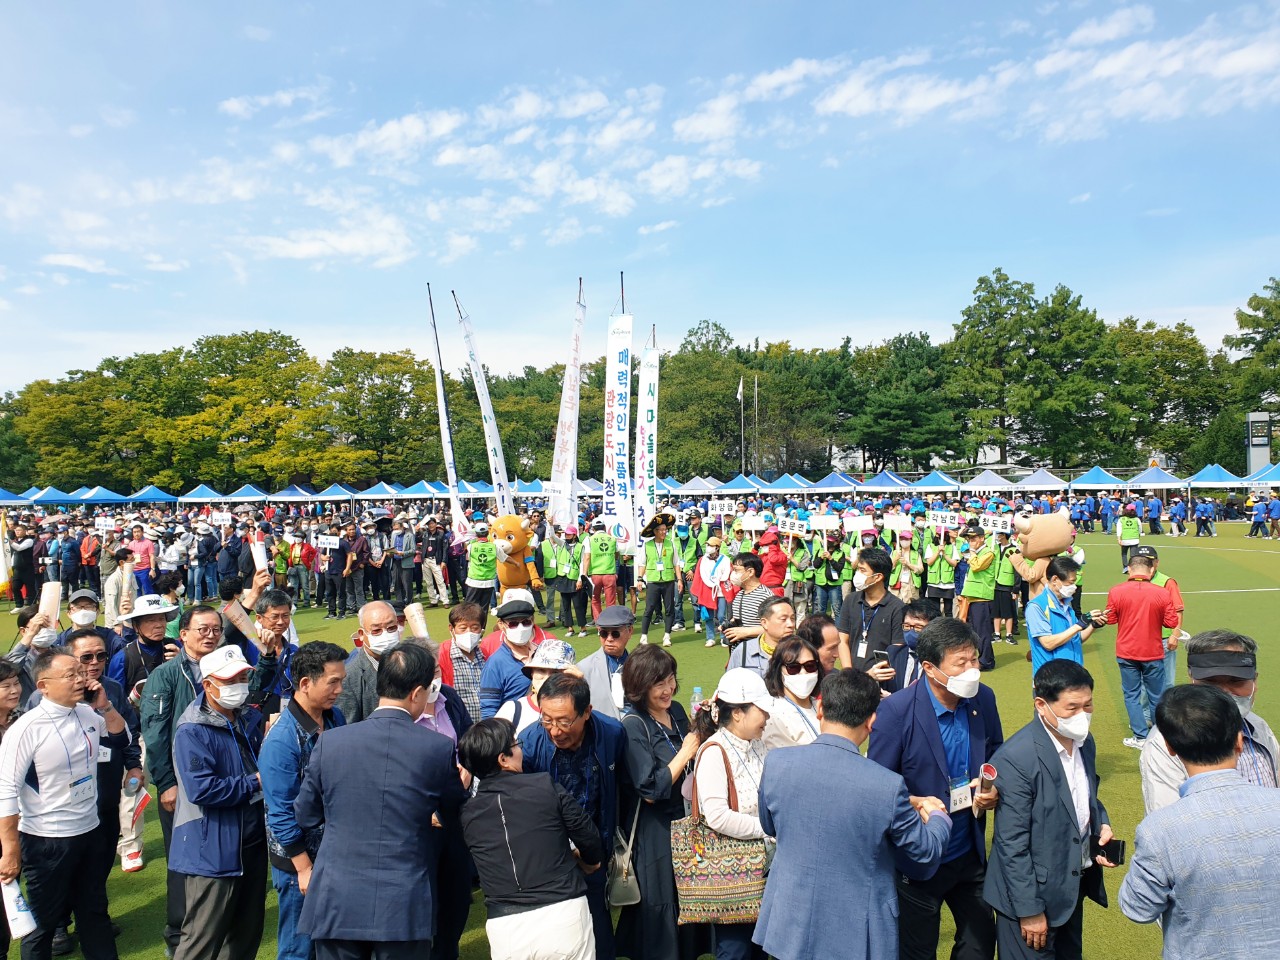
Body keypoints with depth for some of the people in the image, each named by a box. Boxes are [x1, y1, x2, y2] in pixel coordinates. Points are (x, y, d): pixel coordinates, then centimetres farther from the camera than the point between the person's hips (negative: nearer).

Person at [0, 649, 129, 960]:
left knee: (95, 911, 20)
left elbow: (122, 740, 11)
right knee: (43, 922, 14)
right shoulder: (26, 729, -19)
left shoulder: (88, 713, -3)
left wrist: (106, 706, -6)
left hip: (89, 832, 6)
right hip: (45, 841, -5)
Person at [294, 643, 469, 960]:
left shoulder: (330, 742, -6)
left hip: (337, 903, 2)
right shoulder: (439, 748, -11)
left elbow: (305, 816, 7)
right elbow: (453, 820, 5)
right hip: (404, 909, -2)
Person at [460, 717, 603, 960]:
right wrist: (590, 860, 27)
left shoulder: (468, 813, 4)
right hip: (564, 914, -2)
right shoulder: (546, 785, -5)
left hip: (506, 928, 3)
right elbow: (591, 844, 3)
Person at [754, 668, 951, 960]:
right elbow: (927, 851, -6)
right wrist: (938, 816, 17)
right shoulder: (889, 786, -23)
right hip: (857, 936, -2)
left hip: (790, 926, 3)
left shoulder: (775, 762, -15)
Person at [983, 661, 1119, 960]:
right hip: (1033, 891, -7)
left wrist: (1102, 825, -4)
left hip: (1075, 885, 8)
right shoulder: (1015, 759, -27)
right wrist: (1030, 910, -18)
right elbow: (1012, 844, -22)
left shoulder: (1084, 742, -2)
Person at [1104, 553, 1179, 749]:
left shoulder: (1116, 591, -12)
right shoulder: (1162, 594, -12)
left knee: (1132, 695, 11)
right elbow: (1171, 622, -5)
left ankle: (1140, 737, 10)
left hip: (1126, 653, 0)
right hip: (1153, 653, 1)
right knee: (1156, 696, 15)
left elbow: (1110, 619, -3)